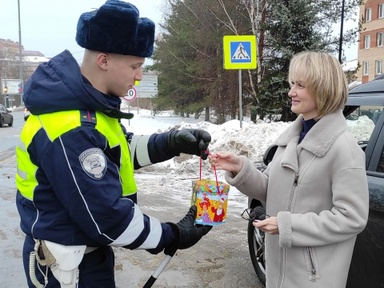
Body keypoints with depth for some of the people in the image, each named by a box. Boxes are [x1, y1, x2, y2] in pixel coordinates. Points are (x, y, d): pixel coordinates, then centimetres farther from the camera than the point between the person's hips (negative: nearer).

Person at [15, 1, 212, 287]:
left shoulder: (85, 101, -2)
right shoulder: (70, 130, -31)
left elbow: (119, 150, 11)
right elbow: (105, 217, -28)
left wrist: (172, 142, -5)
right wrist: (173, 236, -16)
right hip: (68, 264, -9)